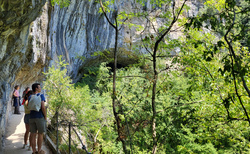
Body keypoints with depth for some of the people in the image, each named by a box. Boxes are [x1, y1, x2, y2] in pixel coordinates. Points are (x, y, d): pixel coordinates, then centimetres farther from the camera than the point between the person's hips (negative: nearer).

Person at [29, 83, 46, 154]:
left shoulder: (30, 97, 8)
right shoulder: (41, 96, -9)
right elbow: (43, 107, -16)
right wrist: (45, 116, -5)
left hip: (32, 117, 5)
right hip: (40, 117, -5)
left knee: (33, 134, 8)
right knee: (40, 134, 6)